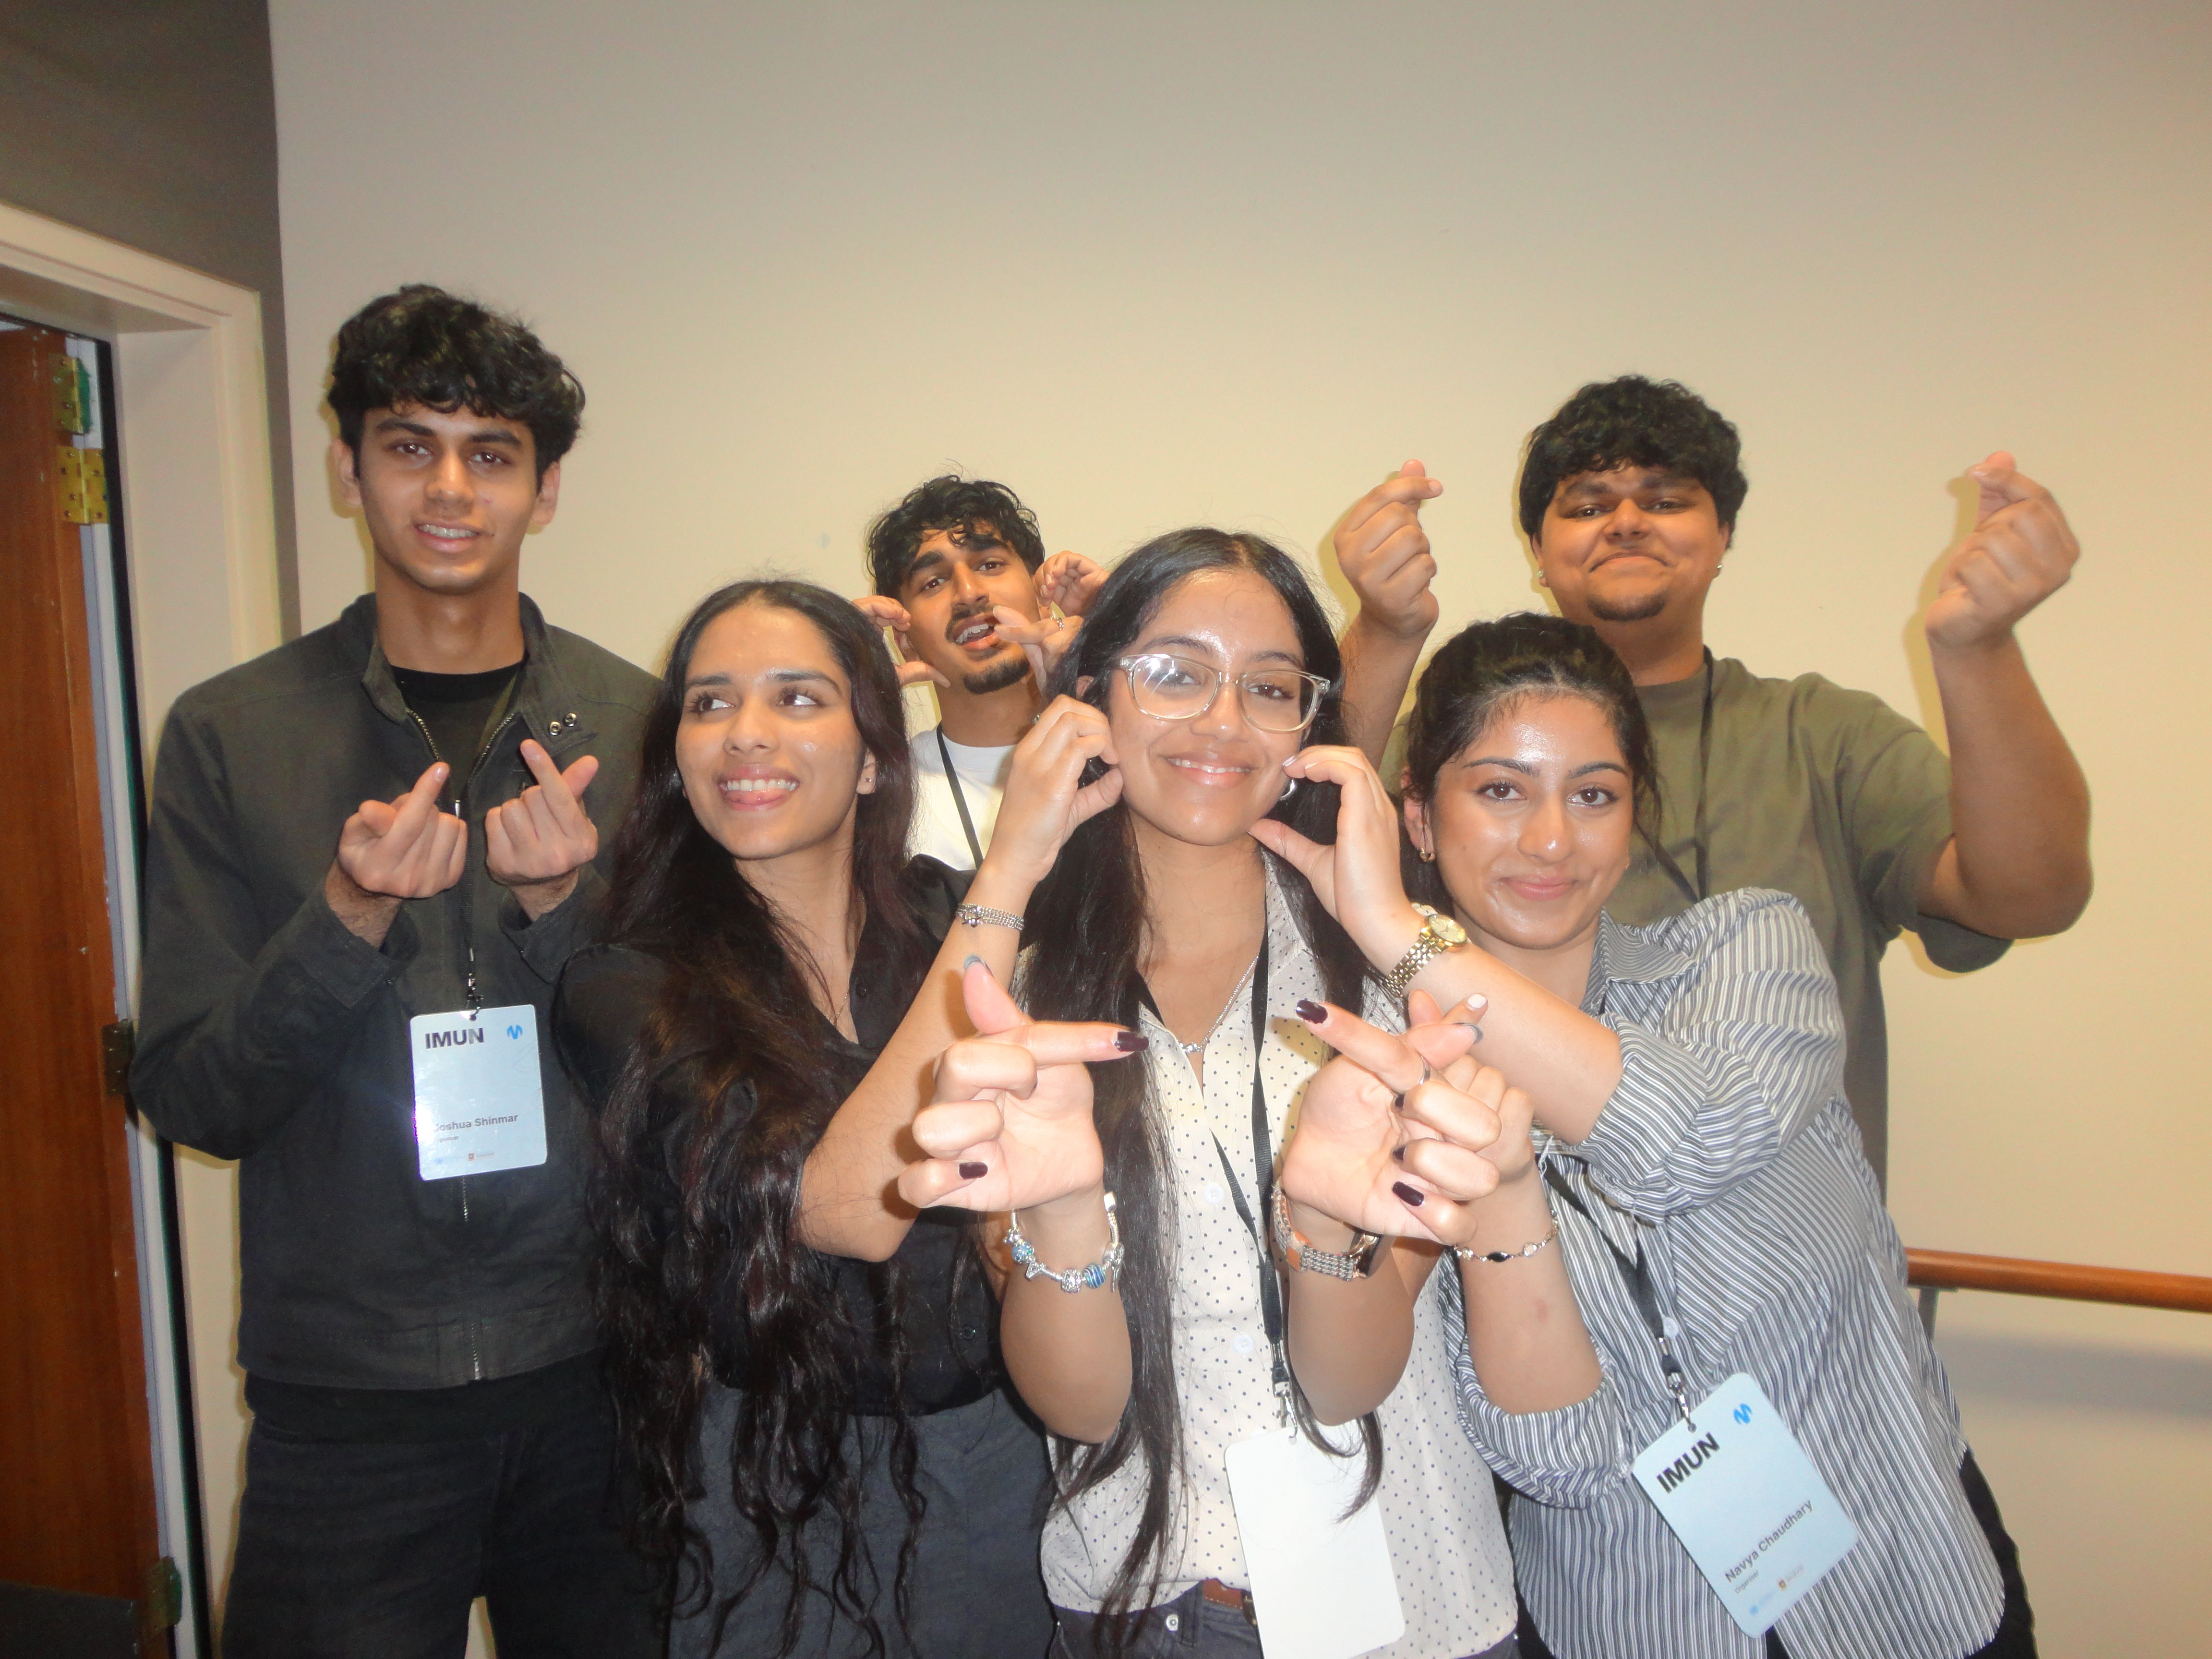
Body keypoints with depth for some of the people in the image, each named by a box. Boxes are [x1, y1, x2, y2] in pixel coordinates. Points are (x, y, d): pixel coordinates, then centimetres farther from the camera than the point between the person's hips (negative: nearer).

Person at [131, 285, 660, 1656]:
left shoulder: (637, 723, -2)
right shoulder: (231, 733, -3)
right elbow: (191, 1101, -4)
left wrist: (566, 902, -19)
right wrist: (348, 919, -21)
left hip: (599, 1373, 1)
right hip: (348, 1393, -1)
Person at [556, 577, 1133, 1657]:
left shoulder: (945, 920, -1)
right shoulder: (628, 993, -12)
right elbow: (852, 1205, -27)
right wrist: (1011, 869, -27)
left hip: (1003, 1470, 3)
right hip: (778, 1498, -3)